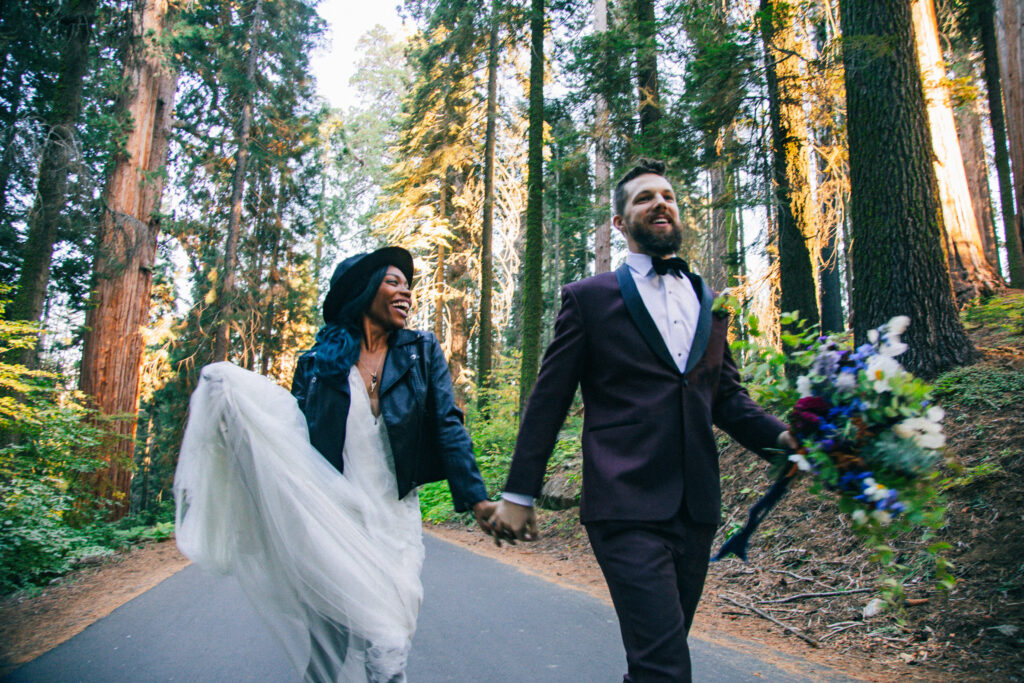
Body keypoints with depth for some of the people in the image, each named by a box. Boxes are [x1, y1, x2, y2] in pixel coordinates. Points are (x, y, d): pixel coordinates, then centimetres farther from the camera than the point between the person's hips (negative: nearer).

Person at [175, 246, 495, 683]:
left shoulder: (422, 352, 6)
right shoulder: (318, 362, 6)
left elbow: (447, 426, 1)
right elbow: (291, 437, 9)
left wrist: (475, 499, -7)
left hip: (394, 520, 0)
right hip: (331, 520, 1)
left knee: (386, 646, -7)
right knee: (328, 641, 7)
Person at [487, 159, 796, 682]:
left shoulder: (711, 302, 16)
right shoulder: (589, 298, 2)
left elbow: (727, 395, 17)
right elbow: (548, 400, 1)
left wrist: (781, 436, -2)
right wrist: (519, 493, -1)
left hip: (696, 508, 5)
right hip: (626, 507, -5)